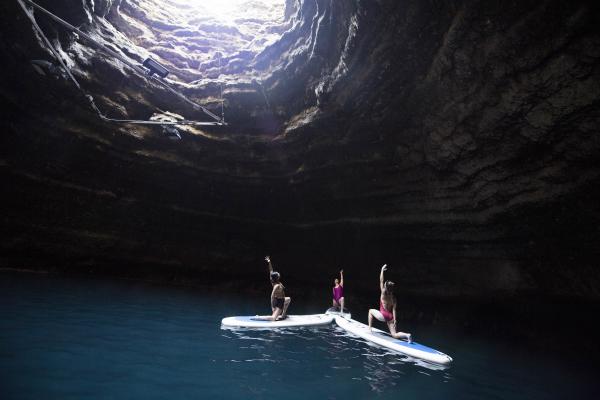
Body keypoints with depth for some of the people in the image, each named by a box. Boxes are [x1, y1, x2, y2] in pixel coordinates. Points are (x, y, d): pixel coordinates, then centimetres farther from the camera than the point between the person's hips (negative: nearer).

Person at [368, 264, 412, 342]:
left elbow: (381, 281, -5)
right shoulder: (394, 298, 3)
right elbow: (394, 310, -2)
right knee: (394, 334, 8)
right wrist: (394, 320, -2)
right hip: (390, 316, 4)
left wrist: (382, 270, -2)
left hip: (383, 315, -4)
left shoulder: (383, 293, -8)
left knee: (371, 311, 23)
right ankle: (407, 335, -20)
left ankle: (369, 327, 20)